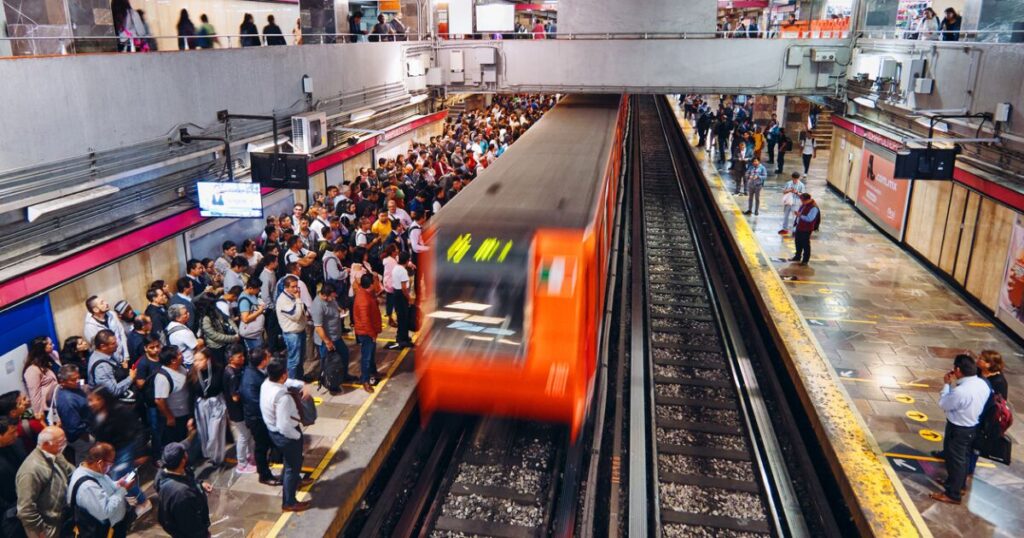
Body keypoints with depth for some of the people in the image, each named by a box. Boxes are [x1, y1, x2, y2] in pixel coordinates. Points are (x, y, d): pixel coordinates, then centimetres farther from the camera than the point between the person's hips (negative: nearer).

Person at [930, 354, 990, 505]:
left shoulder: (961, 391, -34)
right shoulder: (983, 384, -7)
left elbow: (943, 404, -17)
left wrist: (947, 384, -8)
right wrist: (954, 383, -2)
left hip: (958, 429, -8)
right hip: (972, 427, 8)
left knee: (955, 460, 8)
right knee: (962, 457, 26)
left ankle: (952, 495, 23)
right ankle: (959, 484, 46)